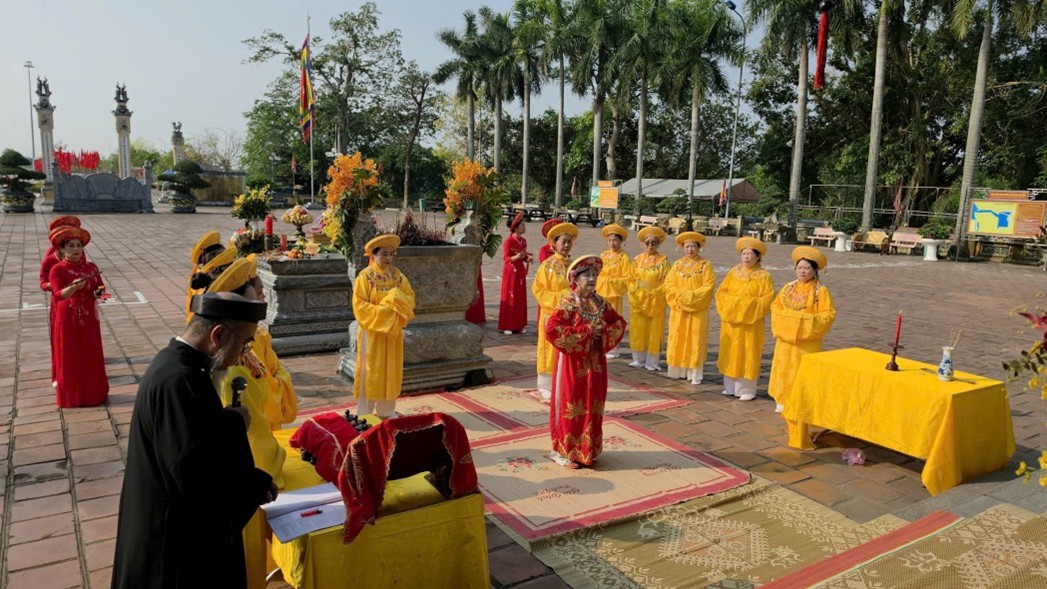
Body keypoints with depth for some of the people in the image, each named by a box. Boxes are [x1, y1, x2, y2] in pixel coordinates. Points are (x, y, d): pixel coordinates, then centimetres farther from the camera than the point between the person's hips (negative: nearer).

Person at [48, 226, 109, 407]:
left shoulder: (91, 267, 4)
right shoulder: (57, 270, -8)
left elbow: (100, 287, 8)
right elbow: (58, 294, -19)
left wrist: (99, 292, -15)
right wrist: (74, 287, -37)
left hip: (89, 318, 3)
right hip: (67, 320, -3)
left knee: (91, 356, 10)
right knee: (69, 357, 4)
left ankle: (93, 391, 21)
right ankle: (71, 395, 15)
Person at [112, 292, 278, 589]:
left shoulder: (175, 364, 2)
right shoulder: (177, 381, -30)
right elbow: (195, 479, -33)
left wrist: (254, 482, 8)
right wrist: (234, 424, -19)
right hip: (181, 544, -9)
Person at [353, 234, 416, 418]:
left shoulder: (398, 275, 5)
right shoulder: (364, 277, -10)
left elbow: (410, 298, 5)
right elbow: (360, 306, -14)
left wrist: (395, 302, -13)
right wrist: (381, 310, -19)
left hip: (393, 331, 5)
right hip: (372, 331, -5)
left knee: (391, 371, 10)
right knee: (370, 371, 0)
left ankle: (387, 411, 22)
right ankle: (365, 413, 10)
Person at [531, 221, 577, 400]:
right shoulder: (547, 265, -8)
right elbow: (538, 290, -8)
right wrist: (558, 298, -15)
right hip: (552, 314, -4)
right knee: (551, 349, 2)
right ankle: (547, 386, 14)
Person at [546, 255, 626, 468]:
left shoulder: (600, 303, 5)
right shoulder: (568, 302, -14)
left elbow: (619, 322, 14)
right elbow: (552, 329, -25)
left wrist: (604, 334, -7)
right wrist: (586, 331, -21)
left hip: (594, 362, 6)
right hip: (572, 362, -6)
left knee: (591, 406, 13)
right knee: (570, 405, 3)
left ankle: (586, 449, 27)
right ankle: (563, 450, 16)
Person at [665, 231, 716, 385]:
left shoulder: (705, 265, -1)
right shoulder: (677, 265, 9)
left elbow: (708, 286, -9)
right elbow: (669, 284, 2)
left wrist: (691, 296, -17)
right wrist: (680, 297, -13)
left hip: (698, 310, -3)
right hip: (678, 309, 3)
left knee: (695, 341, -1)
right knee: (678, 340, 5)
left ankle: (695, 373, 2)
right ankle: (678, 370, 13)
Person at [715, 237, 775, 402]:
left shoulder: (764, 276, -3)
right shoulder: (733, 273, 8)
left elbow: (768, 299, -10)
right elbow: (721, 292, 7)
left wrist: (749, 305, -15)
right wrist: (729, 305, -8)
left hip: (751, 323, -4)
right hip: (731, 321, 4)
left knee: (747, 356, 0)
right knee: (730, 354, 8)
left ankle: (746, 389, 7)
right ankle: (730, 387, 17)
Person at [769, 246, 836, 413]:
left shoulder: (821, 291, -6)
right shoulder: (788, 288, 8)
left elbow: (828, 314, -9)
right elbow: (776, 306, 12)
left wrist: (810, 322, -20)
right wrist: (780, 323, -3)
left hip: (807, 340, -4)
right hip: (786, 337, 4)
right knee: (784, 368, 8)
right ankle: (783, 400, 19)